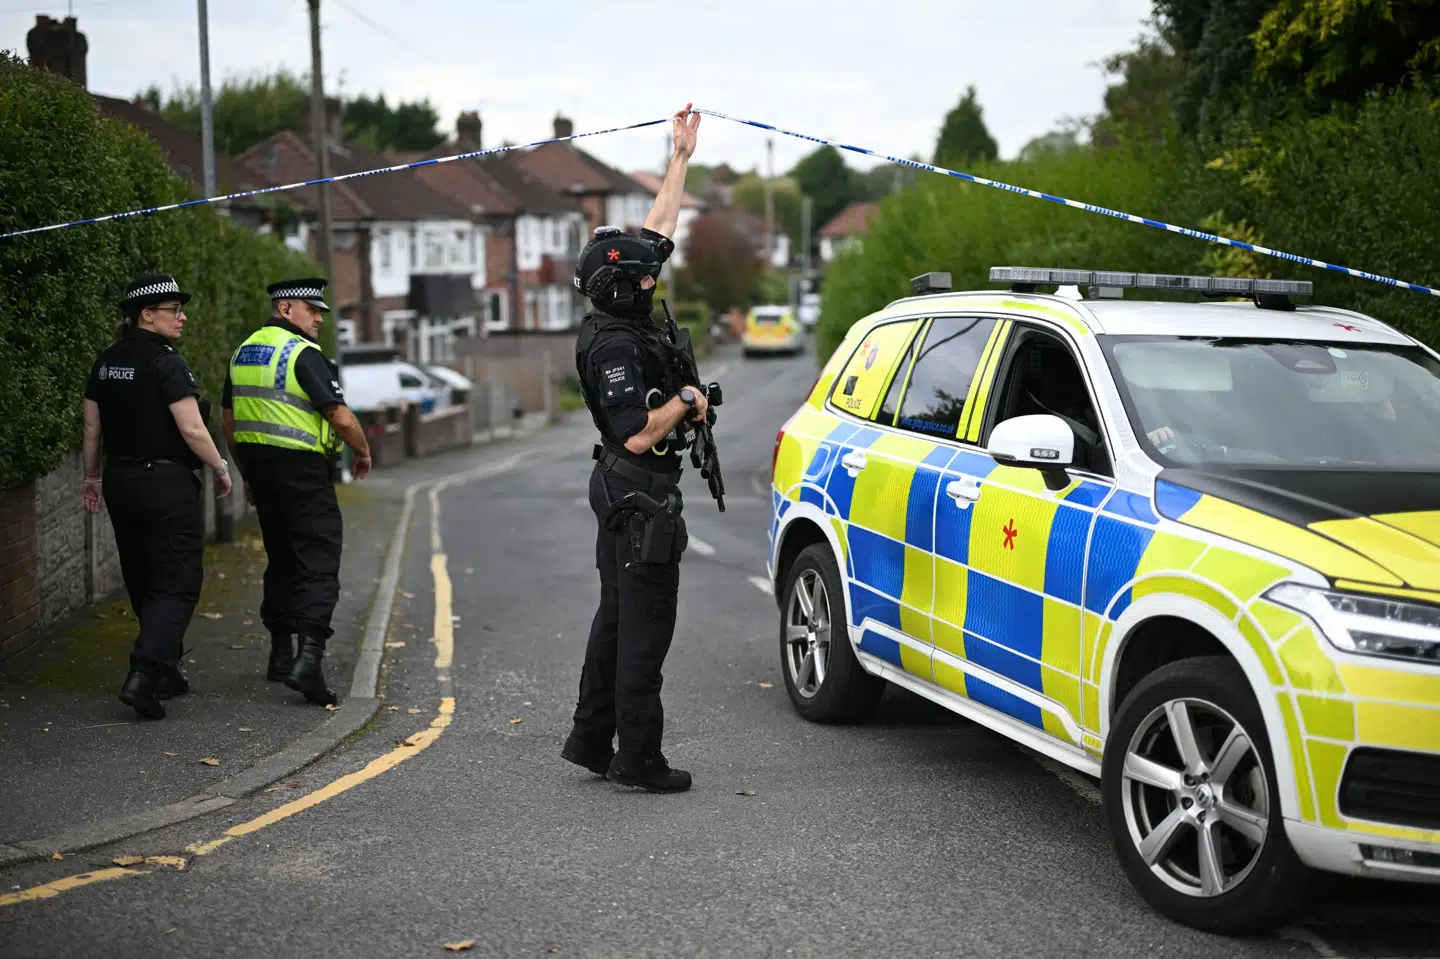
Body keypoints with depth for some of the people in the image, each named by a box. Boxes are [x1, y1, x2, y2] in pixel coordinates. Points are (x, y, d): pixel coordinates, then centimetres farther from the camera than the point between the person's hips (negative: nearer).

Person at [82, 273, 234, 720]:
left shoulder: (106, 363, 7)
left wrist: (92, 476, 22)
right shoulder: (166, 364, -16)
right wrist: (222, 469, -5)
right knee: (177, 583, -2)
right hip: (167, 484, -8)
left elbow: (92, 428, 11)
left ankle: (166, 671, 28)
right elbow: (193, 431, -19)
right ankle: (143, 675, -16)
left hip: (120, 483, 8)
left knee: (142, 581, 17)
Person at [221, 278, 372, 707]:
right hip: (303, 470, -8)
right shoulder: (304, 354, -14)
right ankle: (308, 659, -19)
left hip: (259, 467, 8)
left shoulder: (243, 352, 12)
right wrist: (363, 452, 0)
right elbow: (341, 418, -18)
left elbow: (229, 421, 17)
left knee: (281, 560, 18)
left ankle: (281, 654, 24)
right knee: (318, 564, -7)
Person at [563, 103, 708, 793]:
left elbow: (656, 230, 16)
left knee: (617, 621, 16)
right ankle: (639, 759, 0)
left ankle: (590, 741, 23)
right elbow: (638, 434, -26)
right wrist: (685, 402, -10)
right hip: (641, 497, -10)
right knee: (644, 631, -5)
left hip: (623, 495, 10)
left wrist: (681, 157, 19)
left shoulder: (620, 323, 7)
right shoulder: (615, 345, -20)